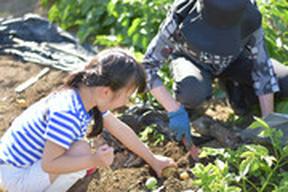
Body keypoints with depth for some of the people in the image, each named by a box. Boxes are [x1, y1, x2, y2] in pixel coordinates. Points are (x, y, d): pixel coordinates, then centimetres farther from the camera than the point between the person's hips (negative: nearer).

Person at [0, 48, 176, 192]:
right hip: (14, 175, -9)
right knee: (81, 150, -25)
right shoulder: (67, 113, -33)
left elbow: (121, 130, 8)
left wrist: (152, 159, 16)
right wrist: (93, 161, -34)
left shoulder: (88, 95, -4)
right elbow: (48, 164, -29)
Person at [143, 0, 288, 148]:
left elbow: (263, 68, -23)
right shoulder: (179, 20, -39)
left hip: (231, 61, 2)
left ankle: (238, 98, 8)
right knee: (193, 92, -38)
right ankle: (187, 107, -2)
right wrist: (175, 112, -39)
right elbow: (147, 66, -32)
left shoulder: (248, 20, -35)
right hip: (191, 61, -2)